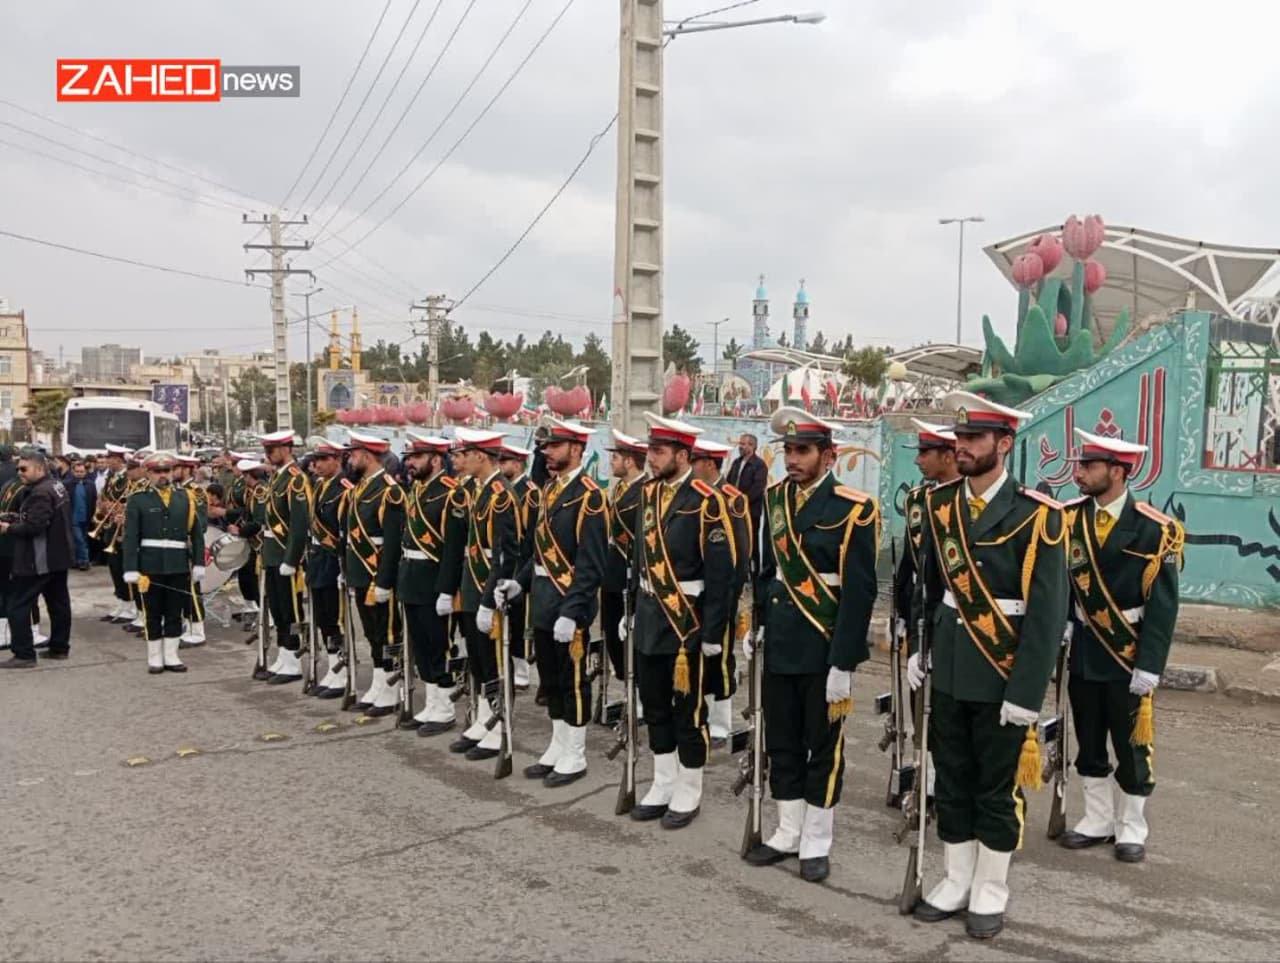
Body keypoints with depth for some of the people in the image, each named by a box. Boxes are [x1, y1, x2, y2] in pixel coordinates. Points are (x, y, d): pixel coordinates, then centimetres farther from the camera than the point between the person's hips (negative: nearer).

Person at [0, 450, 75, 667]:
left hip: (39, 559, -10)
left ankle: (24, 655, -3)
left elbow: (33, 526, -27)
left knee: (18, 605, -3)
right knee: (58, 602, 15)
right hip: (58, 555, 10)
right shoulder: (56, 485, 11)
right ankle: (60, 647, 23)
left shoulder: (40, 493, -20)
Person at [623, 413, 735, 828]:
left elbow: (720, 573, -15)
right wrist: (633, 610, 14)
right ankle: (663, 785, 29)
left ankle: (689, 793, 19)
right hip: (649, 619, 7)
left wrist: (713, 632, -16)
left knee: (688, 711, 5)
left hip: (686, 622, -7)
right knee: (654, 707, 15)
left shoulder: (706, 501, -14)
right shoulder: (649, 494, 8)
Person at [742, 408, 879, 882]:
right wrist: (759, 624, 10)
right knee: (782, 743, 14)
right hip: (779, 642, 6)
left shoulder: (853, 509, -13)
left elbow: (859, 592, -15)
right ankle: (788, 833, 29)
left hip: (824, 646, -6)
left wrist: (843, 662, -17)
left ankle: (816, 844, 21)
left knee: (823, 746, 8)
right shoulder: (775, 498, 6)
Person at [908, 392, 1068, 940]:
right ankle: (956, 882, 31)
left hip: (1001, 677, -5)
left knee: (997, 788, 9)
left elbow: (1048, 612, -14)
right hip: (947, 671, 5)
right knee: (952, 781, 15)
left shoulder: (1036, 515, -14)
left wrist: (1026, 691, -15)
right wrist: (918, 647, 7)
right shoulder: (940, 505, 4)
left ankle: (990, 894, 26)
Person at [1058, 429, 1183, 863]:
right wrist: (1062, 623, -8)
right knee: (1089, 744, 14)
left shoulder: (1155, 529, -12)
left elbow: (1163, 604, -13)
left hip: (1128, 655, -4)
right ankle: (1097, 820, 29)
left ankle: (1131, 829, 23)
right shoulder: (1069, 519, 1)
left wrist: (1149, 665, -16)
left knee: (1131, 747, 7)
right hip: (1083, 651, 4)